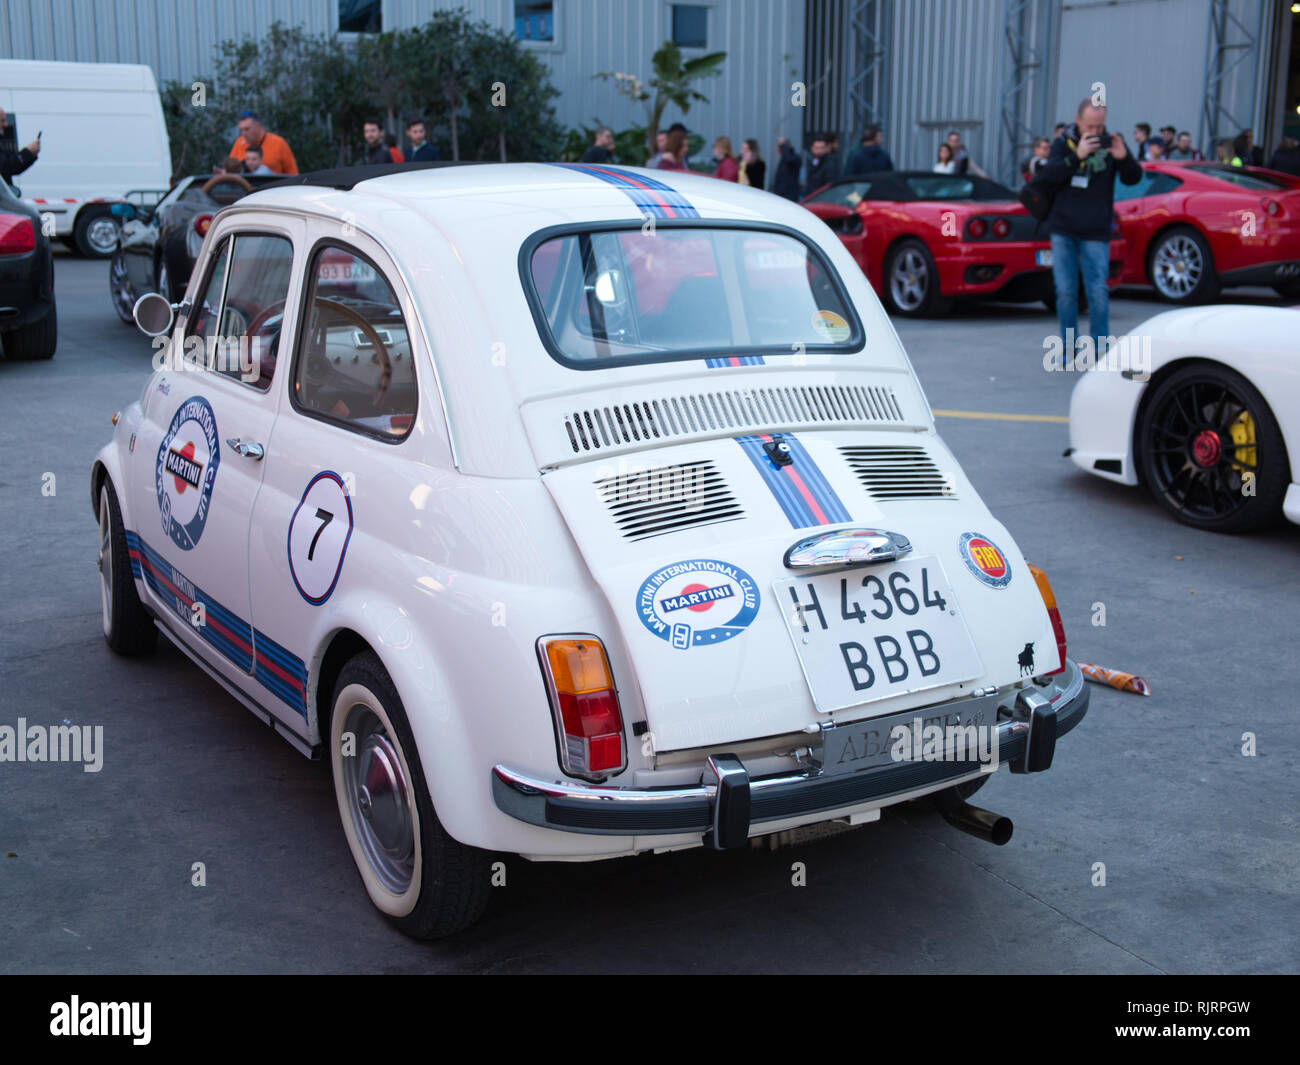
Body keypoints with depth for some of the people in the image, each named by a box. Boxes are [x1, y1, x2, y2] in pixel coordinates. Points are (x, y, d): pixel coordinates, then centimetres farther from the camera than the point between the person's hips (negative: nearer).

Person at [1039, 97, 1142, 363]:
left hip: (1095, 233, -1)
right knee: (1066, 291, 4)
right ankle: (1069, 347, 14)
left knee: (1098, 292, -5)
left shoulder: (1111, 143, 2)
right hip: (1063, 230, 1)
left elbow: (1134, 179, 1)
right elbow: (1047, 175, -13)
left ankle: (1100, 349, 1)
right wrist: (1077, 155, -25)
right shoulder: (1064, 143, 2)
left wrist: (1124, 158, -19)